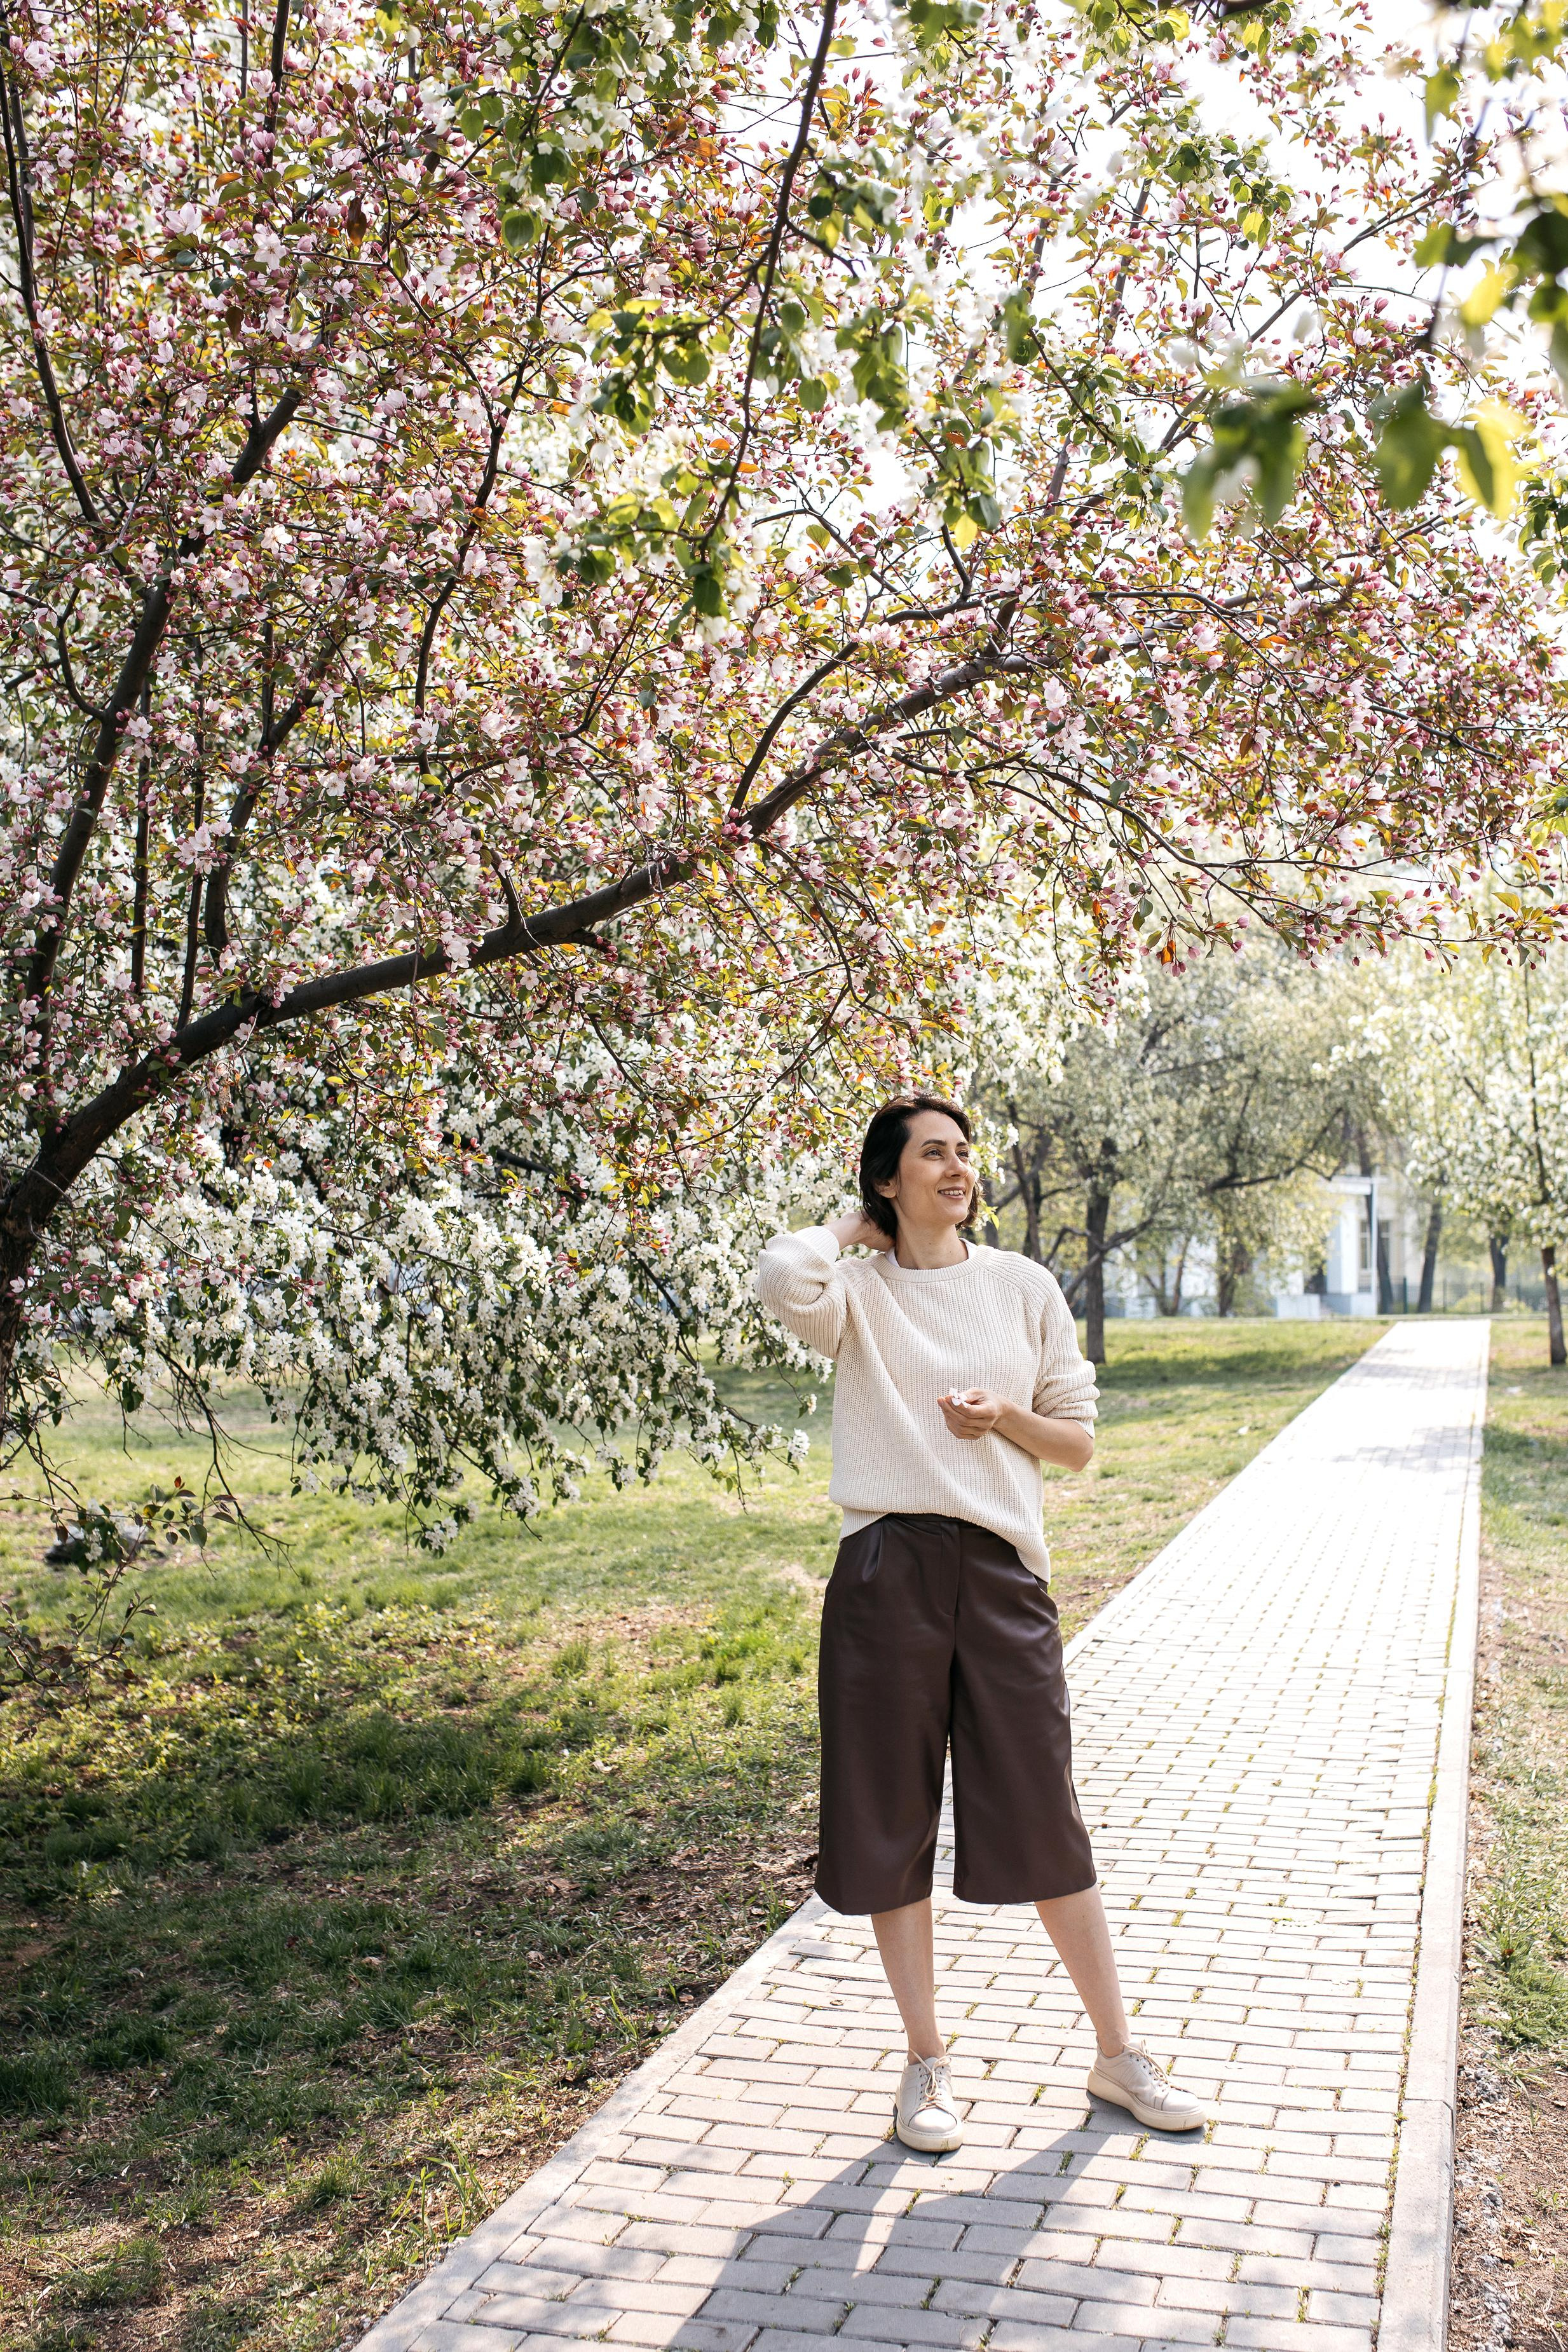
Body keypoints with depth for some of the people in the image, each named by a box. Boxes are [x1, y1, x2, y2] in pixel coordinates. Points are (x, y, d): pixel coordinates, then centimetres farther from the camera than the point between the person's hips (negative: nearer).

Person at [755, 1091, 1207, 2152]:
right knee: (890, 1820, 7)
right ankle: (928, 2063, 23)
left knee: (1044, 1818, 7)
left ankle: (1118, 2052, 24)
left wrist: (1005, 1416, -8)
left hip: (1002, 1568, 1)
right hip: (887, 1571, -1)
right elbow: (783, 1278, -25)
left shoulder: (1025, 1287, 8)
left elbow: (1078, 1440, 12)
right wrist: (853, 1229, -4)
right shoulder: (859, 1290, 1)